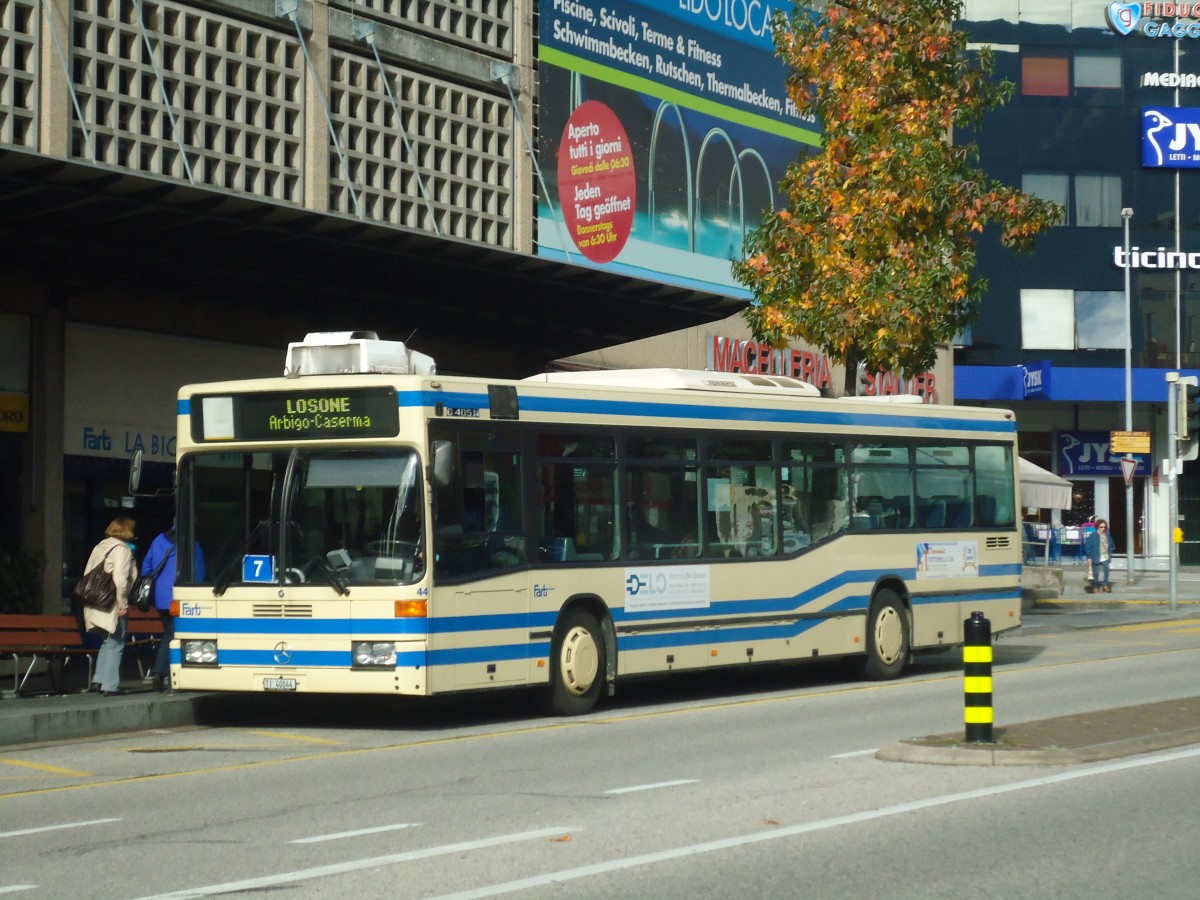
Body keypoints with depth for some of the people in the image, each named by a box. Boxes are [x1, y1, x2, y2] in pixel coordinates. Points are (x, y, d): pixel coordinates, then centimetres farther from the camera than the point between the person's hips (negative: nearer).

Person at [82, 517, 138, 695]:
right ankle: (110, 686, -1)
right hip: (112, 606, -8)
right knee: (115, 644, 0)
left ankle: (99, 680, 16)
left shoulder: (99, 547, 13)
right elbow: (120, 580, -21)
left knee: (107, 642, 20)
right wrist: (123, 604, -13)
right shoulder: (122, 550, -11)